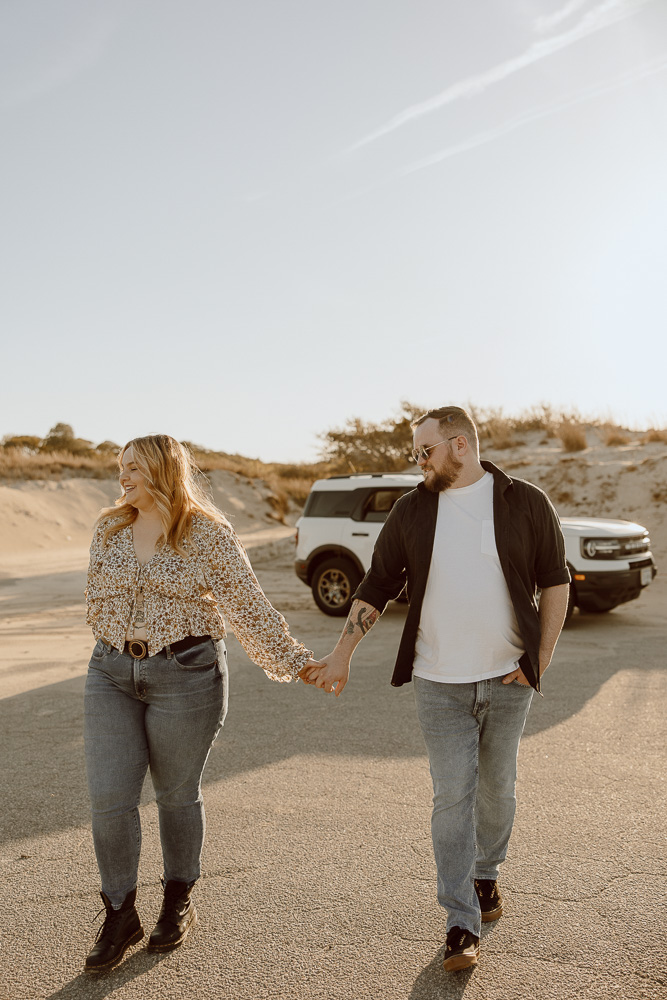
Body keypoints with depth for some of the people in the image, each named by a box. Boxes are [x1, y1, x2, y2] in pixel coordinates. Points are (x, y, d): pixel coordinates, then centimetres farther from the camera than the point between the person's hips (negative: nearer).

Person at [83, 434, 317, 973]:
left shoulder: (209, 533, -8)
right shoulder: (109, 530, 6)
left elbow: (250, 606, -7)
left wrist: (298, 661, -9)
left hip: (186, 674, -4)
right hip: (112, 674, 4)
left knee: (177, 793, 10)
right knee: (109, 797, 0)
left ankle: (179, 903, 33)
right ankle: (120, 916, 20)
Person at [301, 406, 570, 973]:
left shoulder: (525, 503, -3)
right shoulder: (412, 512, 1)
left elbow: (555, 581, 2)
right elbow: (377, 587, 4)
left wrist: (541, 660, -3)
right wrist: (342, 655, -2)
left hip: (508, 678, 0)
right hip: (440, 682, 0)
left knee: (497, 788, 16)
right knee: (452, 798, 0)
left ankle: (486, 875, 42)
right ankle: (462, 923, 10)